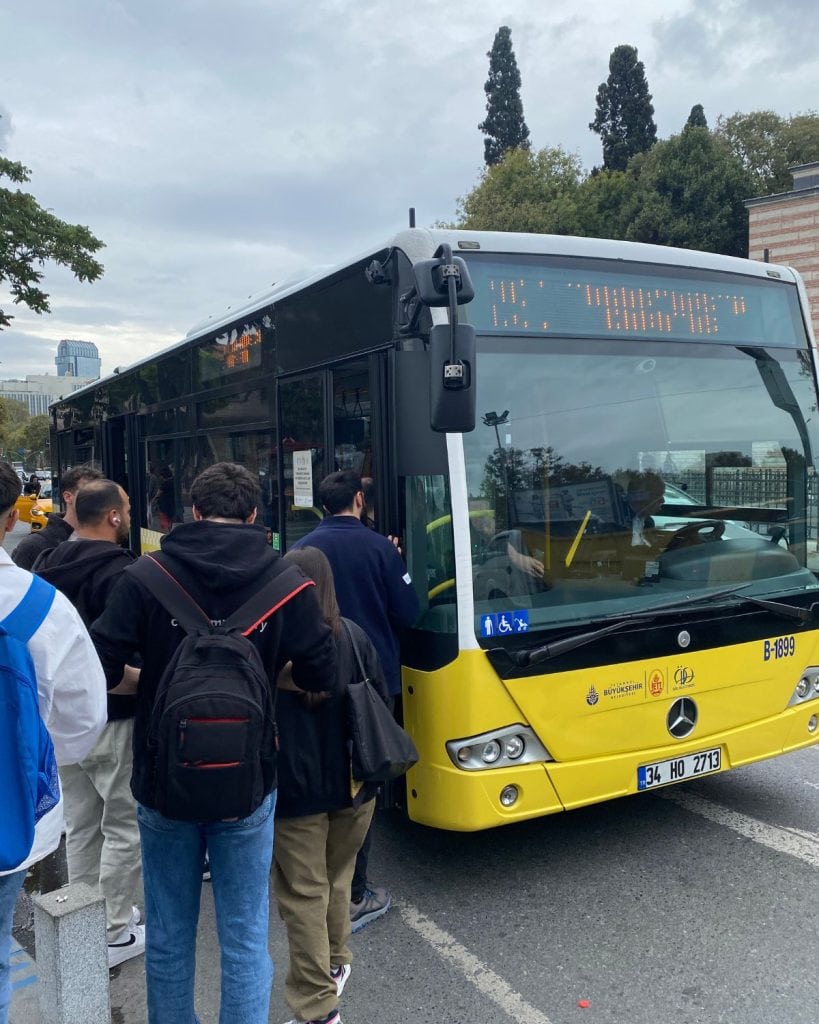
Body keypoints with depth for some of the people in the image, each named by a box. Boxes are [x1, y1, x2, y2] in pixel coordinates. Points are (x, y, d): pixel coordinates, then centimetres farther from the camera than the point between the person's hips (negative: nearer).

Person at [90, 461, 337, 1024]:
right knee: (245, 935, 13)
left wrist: (151, 683, 7)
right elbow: (321, 672, -7)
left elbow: (100, 668, -11)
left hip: (162, 783, 1)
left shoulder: (145, 577, -9)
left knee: (169, 934, 19)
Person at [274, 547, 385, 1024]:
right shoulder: (353, 636, -3)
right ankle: (335, 964, 43)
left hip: (293, 788, -5)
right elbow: (381, 701, 5)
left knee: (303, 894, 6)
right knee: (337, 878, 24)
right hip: (353, 782, 5)